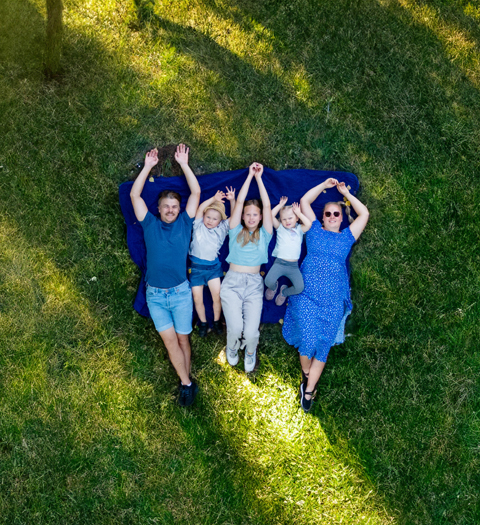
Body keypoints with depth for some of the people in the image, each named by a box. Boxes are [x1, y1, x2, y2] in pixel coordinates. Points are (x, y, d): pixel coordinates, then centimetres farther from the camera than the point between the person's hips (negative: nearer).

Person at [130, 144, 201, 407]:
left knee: (183, 338, 9)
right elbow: (134, 195, -2)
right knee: (170, 341, 0)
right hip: (155, 294, 1)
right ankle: (187, 384, 10)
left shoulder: (184, 223, 2)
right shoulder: (150, 224, 3)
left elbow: (196, 192, -4)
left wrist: (184, 163, -6)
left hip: (181, 293, 0)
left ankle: (186, 382, 23)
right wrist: (148, 166, -3)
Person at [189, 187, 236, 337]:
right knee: (197, 298, 3)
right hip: (196, 266, -1)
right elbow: (199, 209, -17)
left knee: (217, 295, -3)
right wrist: (214, 199, -23)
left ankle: (217, 321, 19)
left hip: (213, 266, 1)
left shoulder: (222, 228, 2)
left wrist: (232, 200, -20)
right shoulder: (198, 226, -3)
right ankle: (203, 323, 23)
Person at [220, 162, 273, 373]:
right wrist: (250, 175, 2)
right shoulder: (236, 231, 7)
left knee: (251, 332, -14)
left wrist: (259, 177, 2)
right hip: (232, 282, 0)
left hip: (254, 284, 1)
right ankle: (231, 347, 21)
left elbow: (267, 206, 2)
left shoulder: (264, 234, 9)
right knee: (235, 328, -17)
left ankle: (250, 351, 23)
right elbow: (239, 202, 1)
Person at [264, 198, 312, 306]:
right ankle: (273, 287, 17)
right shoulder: (280, 228, 11)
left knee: (299, 288, -15)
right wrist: (280, 205, 4)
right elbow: (271, 216, -1)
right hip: (279, 263, -1)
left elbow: (308, 224, -10)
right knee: (268, 281, -24)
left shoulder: (299, 229, 11)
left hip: (293, 265, 1)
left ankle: (284, 292, 20)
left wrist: (299, 213, -2)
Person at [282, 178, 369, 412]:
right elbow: (304, 201, 15)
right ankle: (306, 374, 18)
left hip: (333, 299, 1)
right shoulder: (315, 230, 14)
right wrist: (324, 185, 15)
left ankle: (309, 390, 9)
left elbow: (364, 213, 15)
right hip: (306, 295, -1)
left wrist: (345, 193, 16)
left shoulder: (347, 236, 17)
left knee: (323, 344, -2)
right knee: (307, 339, -10)